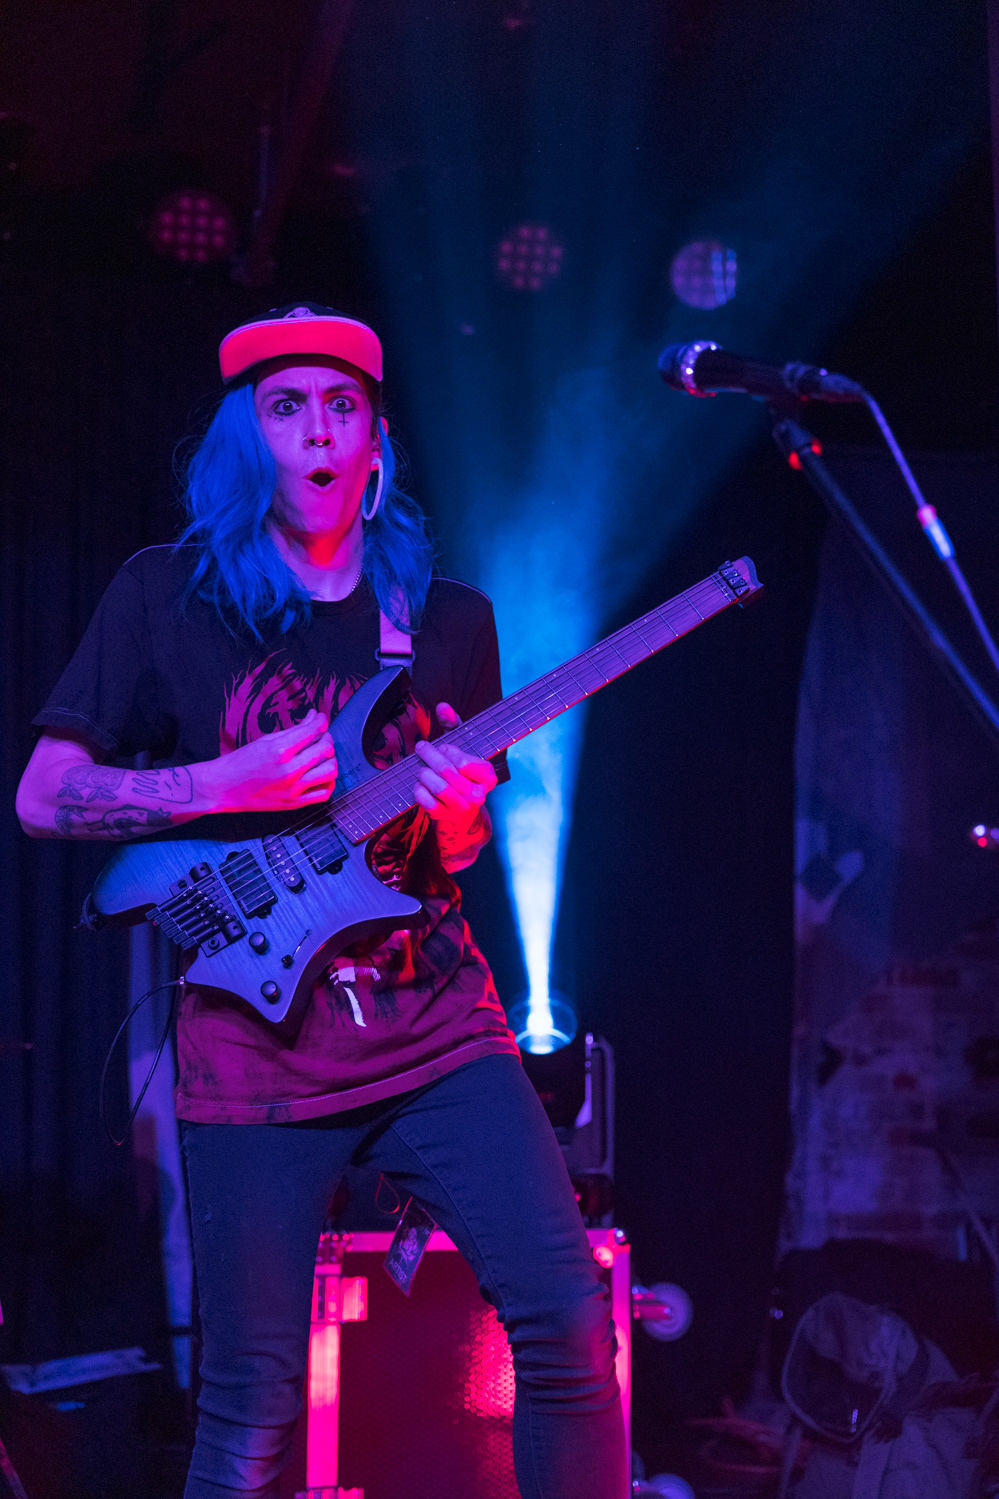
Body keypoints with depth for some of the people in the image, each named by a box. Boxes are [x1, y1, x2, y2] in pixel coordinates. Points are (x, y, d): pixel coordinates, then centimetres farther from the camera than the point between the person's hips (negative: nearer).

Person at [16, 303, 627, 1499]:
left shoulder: (449, 622, 12)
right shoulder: (168, 598, 3)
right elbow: (41, 799, 2)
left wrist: (450, 814, -4)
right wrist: (226, 789, -11)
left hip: (435, 1026, 3)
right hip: (255, 1041, -3)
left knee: (568, 1318, -11)